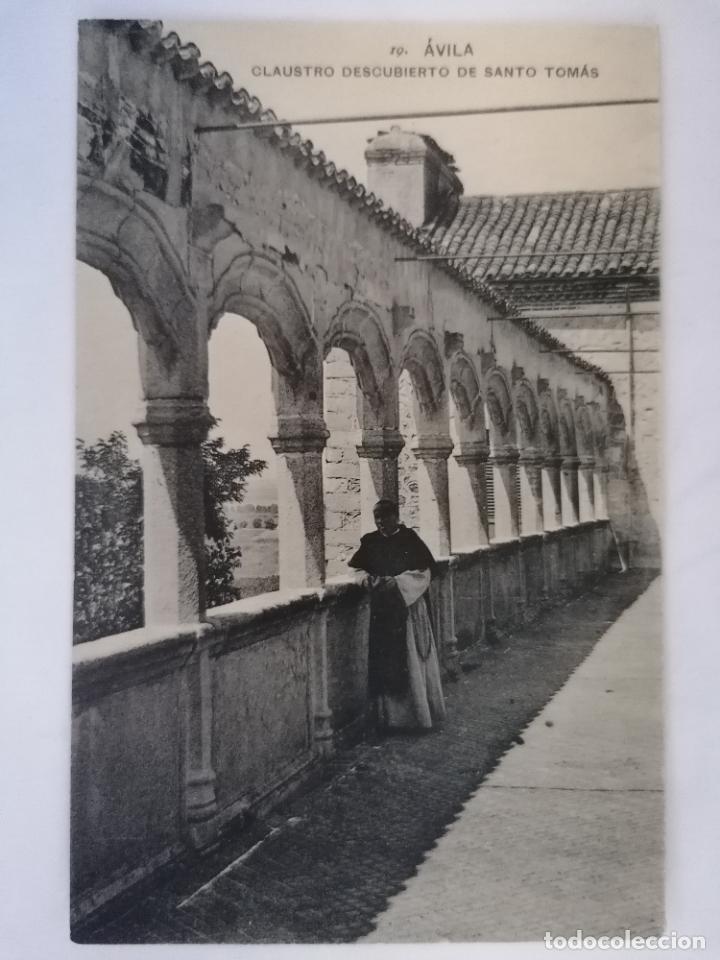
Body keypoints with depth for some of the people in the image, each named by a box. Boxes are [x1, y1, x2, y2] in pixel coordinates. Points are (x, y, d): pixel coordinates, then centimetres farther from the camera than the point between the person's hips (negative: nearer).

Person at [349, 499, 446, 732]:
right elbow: (353, 566, 15)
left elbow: (427, 568, -4)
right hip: (382, 610, 3)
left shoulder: (409, 538, -2)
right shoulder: (370, 542, 8)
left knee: (413, 659, -1)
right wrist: (372, 579, -4)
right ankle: (390, 715, 9)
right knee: (385, 662, 2)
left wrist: (397, 582, -12)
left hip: (409, 606, -3)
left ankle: (420, 712, 8)